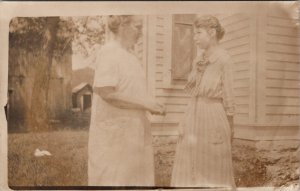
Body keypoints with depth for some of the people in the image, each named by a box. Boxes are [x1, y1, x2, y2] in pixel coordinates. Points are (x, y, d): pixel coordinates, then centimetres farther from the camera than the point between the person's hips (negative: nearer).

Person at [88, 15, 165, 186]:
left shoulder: (129, 55, 13)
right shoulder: (109, 52, -13)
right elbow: (107, 93, -21)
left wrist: (151, 104, 4)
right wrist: (145, 104, -17)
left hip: (132, 131, 8)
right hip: (114, 132, -8)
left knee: (135, 176, 12)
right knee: (113, 179, 1)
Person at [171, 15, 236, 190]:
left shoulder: (223, 60, -9)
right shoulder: (199, 59, 11)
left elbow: (228, 96, -8)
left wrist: (229, 131, -5)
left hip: (214, 117, -7)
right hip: (194, 116, 7)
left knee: (216, 174, 5)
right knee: (189, 169, 11)